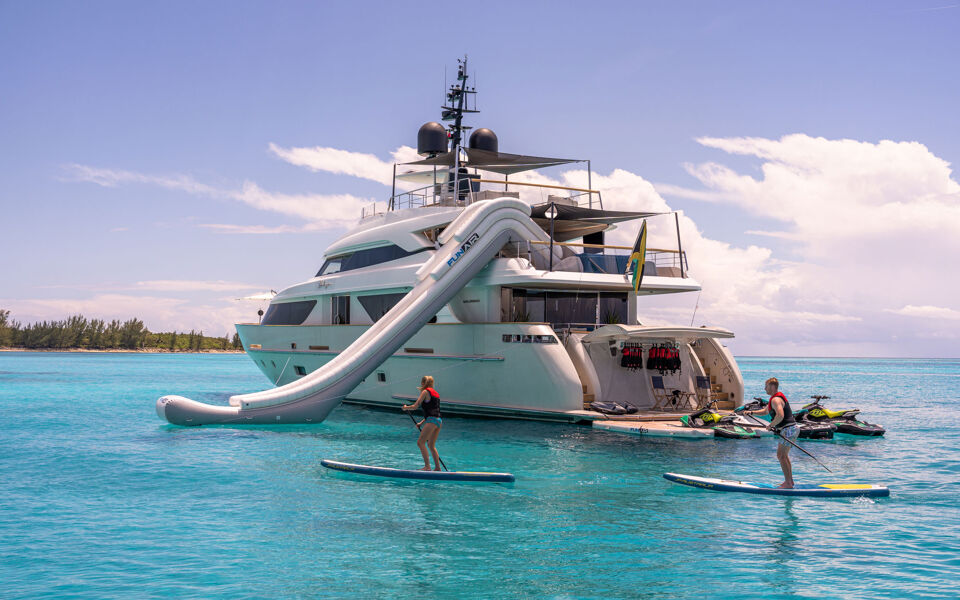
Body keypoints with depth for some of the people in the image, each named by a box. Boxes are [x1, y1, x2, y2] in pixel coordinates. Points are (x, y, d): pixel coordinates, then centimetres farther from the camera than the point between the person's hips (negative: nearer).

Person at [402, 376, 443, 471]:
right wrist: (421, 423, 25)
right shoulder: (435, 393, 23)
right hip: (439, 420, 9)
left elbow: (415, 406, -5)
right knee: (431, 445, 17)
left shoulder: (425, 392, -2)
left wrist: (406, 407, 14)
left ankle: (427, 466, -15)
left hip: (432, 420, -9)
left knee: (420, 442, -7)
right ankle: (438, 468, 16)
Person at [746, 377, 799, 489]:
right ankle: (790, 481, 25)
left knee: (781, 455, -9)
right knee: (784, 455, 19)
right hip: (793, 429, 11)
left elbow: (780, 415, -33)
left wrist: (771, 425, -19)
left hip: (788, 430, -11)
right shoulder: (776, 397, 18)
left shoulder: (776, 400, -16)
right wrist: (751, 412, 18)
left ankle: (788, 483, -9)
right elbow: (765, 410, 30)